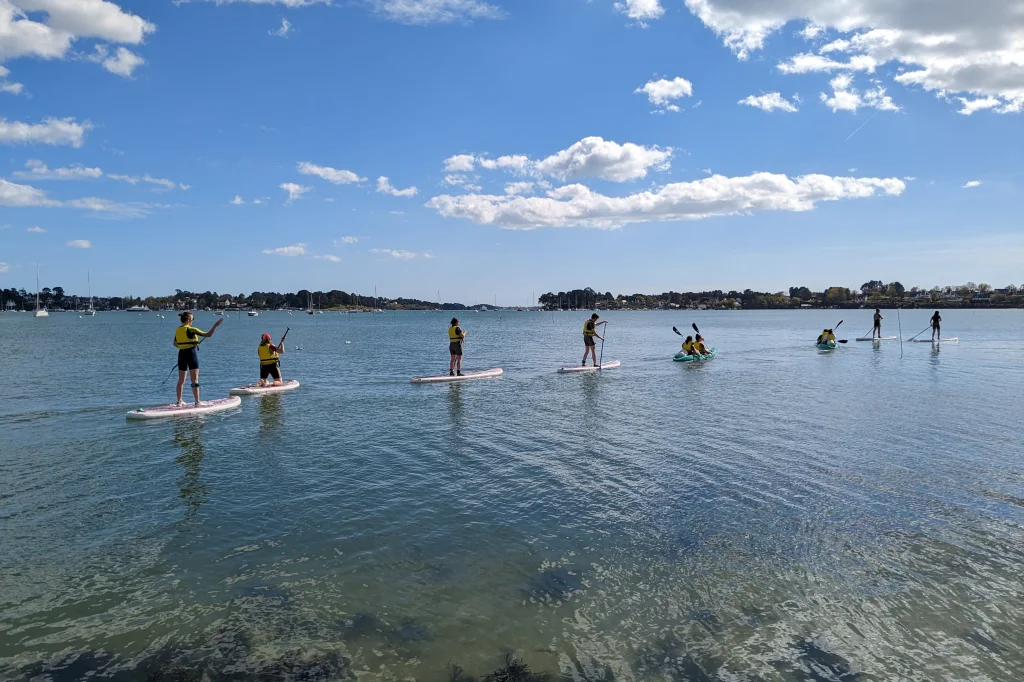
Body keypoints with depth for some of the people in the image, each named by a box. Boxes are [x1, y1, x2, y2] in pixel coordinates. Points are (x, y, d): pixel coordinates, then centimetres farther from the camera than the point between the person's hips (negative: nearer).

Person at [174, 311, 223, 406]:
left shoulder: (178, 330, 7)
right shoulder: (191, 330, -14)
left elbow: (175, 344, 20)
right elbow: (208, 334, -17)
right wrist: (215, 325, -10)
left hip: (181, 354, 7)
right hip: (191, 354, -7)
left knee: (181, 380, 14)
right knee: (195, 380, -4)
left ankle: (179, 401, 19)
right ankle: (197, 402, -4)